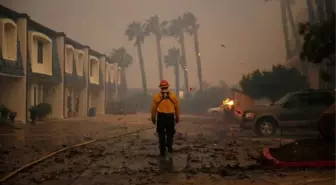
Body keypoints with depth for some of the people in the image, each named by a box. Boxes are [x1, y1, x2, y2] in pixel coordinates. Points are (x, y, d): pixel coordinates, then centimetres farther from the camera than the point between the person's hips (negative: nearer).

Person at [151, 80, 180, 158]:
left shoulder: (156, 96, -3)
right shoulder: (173, 95, 0)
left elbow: (153, 108, 1)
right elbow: (177, 107, 6)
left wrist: (153, 118, 15)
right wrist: (177, 117, 19)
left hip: (161, 117, 0)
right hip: (170, 117, 1)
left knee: (161, 135, 11)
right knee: (170, 134, 12)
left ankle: (162, 152, 18)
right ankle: (169, 150, -3)